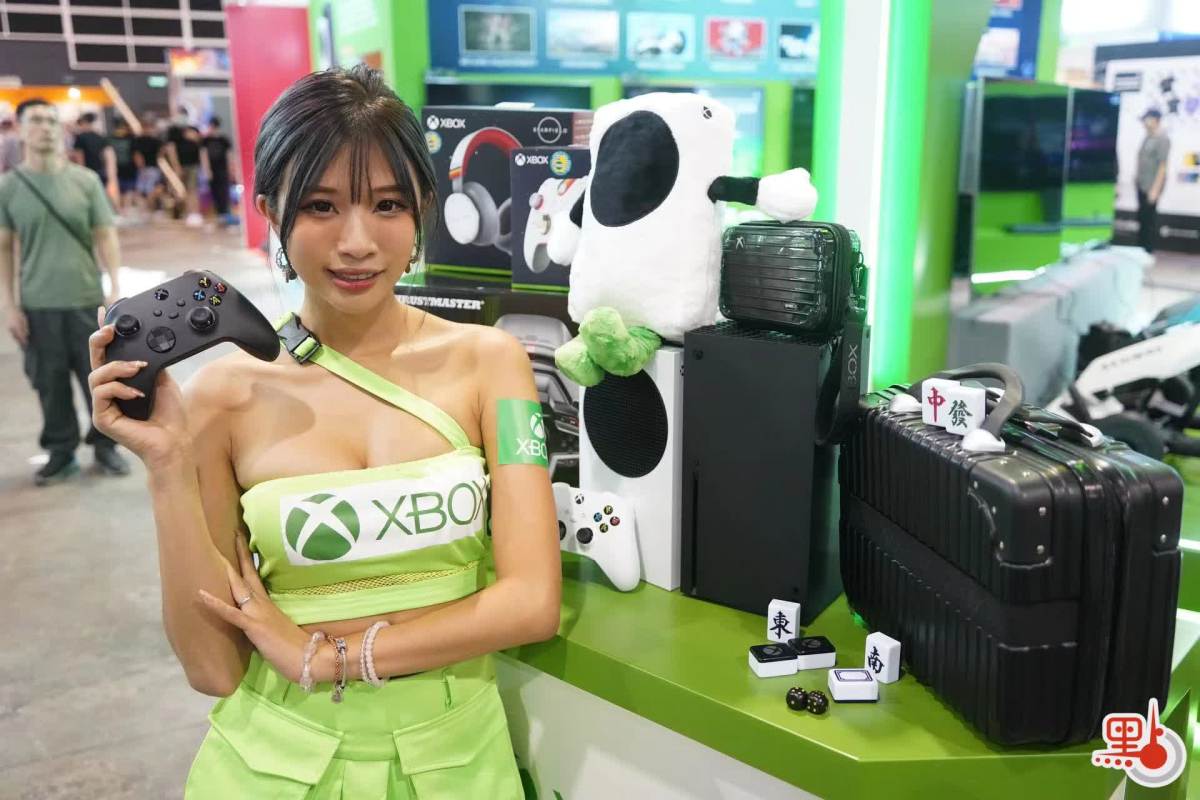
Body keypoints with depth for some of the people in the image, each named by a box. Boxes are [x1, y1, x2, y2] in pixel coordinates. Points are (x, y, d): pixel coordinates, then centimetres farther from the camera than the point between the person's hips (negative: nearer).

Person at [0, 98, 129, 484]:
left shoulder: (85, 180, 0)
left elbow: (105, 236, 2)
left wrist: (116, 289, -5)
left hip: (87, 300, 0)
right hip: (37, 306, 0)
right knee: (50, 384, 7)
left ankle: (105, 445, 24)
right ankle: (61, 453, 22)